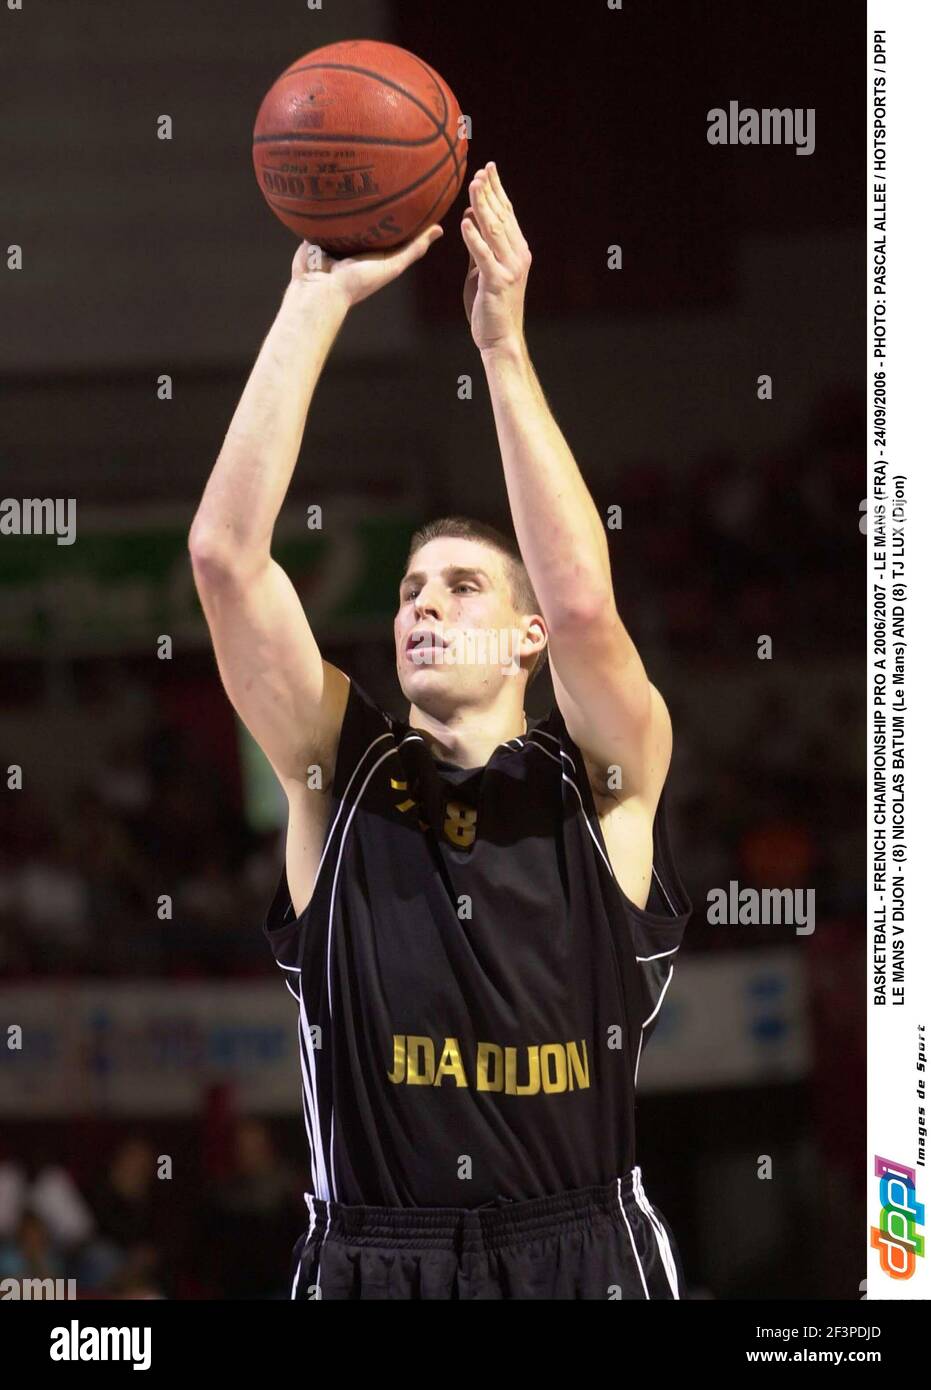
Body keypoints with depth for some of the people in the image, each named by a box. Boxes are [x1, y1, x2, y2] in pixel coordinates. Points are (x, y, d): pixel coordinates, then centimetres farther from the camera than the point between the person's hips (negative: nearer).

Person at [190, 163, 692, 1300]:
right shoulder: (340, 774, 6)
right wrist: (316, 305, -9)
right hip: (368, 1261, 1)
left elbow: (585, 604, -16)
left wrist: (505, 343, -14)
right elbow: (225, 553, -4)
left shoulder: (599, 784, 2)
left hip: (585, 1254, -1)